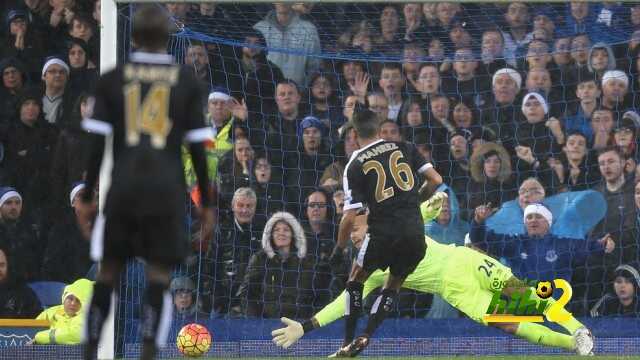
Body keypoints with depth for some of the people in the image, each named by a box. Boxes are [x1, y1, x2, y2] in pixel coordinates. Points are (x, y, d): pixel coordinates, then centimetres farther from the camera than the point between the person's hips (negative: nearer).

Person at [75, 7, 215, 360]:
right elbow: (197, 147, 2)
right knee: (158, 274, 1)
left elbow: (97, 143, 0)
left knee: (108, 270, 13)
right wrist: (206, 203, 8)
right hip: (167, 185, -1)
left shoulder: (111, 80, 5)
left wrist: (87, 197, 6)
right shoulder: (186, 81, 4)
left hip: (123, 184, 1)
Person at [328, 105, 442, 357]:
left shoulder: (355, 166, 0)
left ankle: (348, 343, 15)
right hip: (416, 231, 3)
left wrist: (339, 249, 9)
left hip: (384, 233, -3)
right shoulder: (403, 148, 8)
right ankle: (365, 337, 10)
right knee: (393, 285, 23)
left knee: (356, 280, 20)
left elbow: (350, 217, -4)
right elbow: (436, 180, 5)